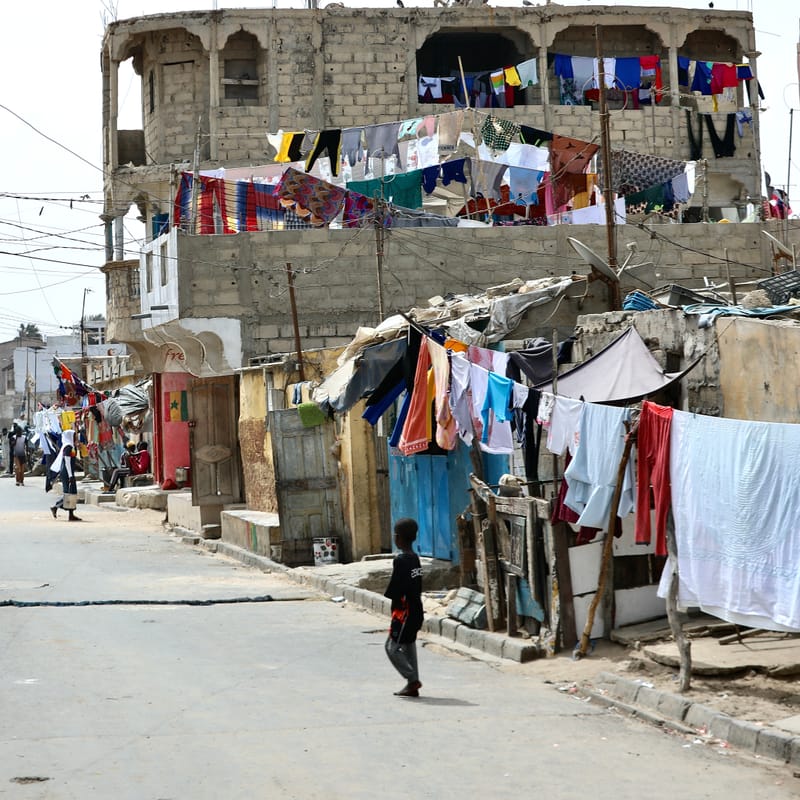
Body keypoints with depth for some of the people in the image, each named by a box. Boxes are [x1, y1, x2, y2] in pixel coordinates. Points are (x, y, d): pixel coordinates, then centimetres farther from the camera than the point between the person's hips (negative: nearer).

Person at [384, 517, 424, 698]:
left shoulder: (401, 560, -17)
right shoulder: (415, 558, 10)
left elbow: (394, 589, -19)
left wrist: (387, 594, 0)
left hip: (404, 610, -9)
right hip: (416, 609, 9)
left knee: (392, 646, -4)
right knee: (408, 647, 12)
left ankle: (412, 679, -12)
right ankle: (412, 686, 13)